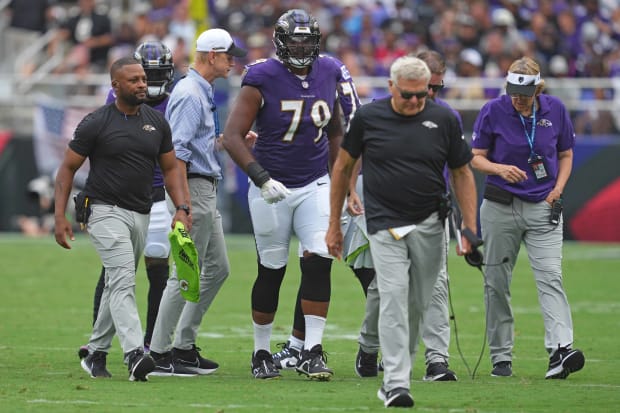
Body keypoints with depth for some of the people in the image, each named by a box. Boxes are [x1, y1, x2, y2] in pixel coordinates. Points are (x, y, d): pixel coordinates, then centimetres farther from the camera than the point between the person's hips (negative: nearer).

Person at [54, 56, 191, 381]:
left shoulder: (157, 122, 8)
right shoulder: (96, 123, -7)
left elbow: (170, 168, 14)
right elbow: (67, 169, -2)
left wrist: (181, 208, 0)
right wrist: (60, 216, -9)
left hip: (140, 215, 6)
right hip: (105, 210, -6)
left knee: (118, 284, 13)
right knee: (123, 280, -19)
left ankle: (96, 352, 25)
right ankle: (134, 353, -30)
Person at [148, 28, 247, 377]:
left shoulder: (203, 92, 17)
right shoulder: (190, 94, -15)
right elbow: (177, 152, -22)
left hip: (207, 191, 11)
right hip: (193, 187, -11)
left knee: (218, 269, 13)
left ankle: (184, 346, 18)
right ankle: (159, 353, -4)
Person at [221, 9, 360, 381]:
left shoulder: (330, 74, 1)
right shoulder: (262, 79, -13)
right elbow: (233, 137, -16)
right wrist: (262, 179, -24)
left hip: (315, 185, 3)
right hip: (273, 188, -3)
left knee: (319, 262, -11)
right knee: (272, 271, 5)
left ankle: (311, 351, -7)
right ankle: (261, 353, 20)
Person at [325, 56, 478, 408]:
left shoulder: (444, 119, -1)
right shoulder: (368, 117, -3)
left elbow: (462, 174, 7)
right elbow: (343, 168, 9)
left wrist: (470, 230, 0)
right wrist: (334, 225, 11)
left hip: (430, 226, 2)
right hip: (385, 226, -2)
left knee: (417, 305, 7)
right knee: (393, 299, -14)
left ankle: (395, 376, 23)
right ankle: (396, 385, -18)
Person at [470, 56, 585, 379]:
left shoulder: (555, 110, -1)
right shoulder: (493, 111, -6)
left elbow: (566, 154, 12)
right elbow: (476, 157, 0)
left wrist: (558, 188, -3)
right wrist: (500, 169, -20)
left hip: (542, 207, 0)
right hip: (500, 206, 0)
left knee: (550, 276, -15)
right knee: (496, 283, 4)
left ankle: (560, 350, -27)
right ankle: (501, 358, 14)